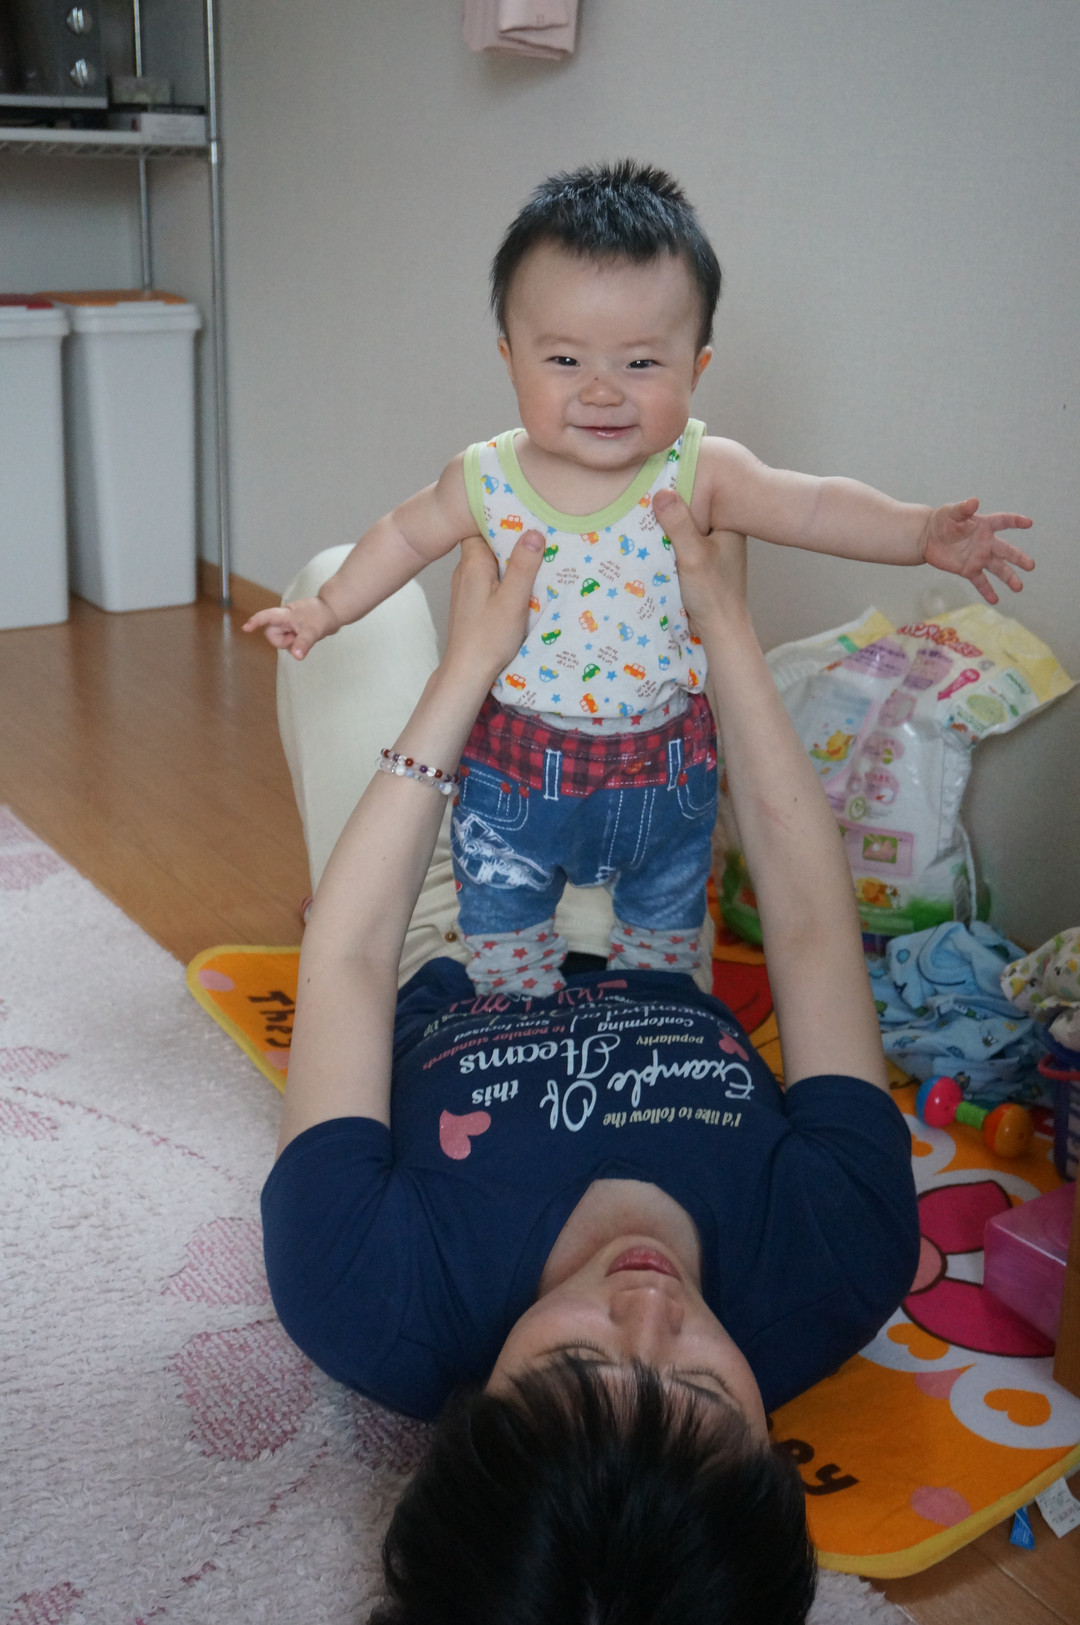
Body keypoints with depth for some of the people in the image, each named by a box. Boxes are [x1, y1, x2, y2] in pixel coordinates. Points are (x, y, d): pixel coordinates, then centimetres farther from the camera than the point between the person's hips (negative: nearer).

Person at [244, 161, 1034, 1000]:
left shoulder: (700, 473, -18)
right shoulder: (486, 480, -14)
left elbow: (814, 506, -24)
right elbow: (407, 533, 3)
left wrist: (923, 531, -38)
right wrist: (328, 607, 8)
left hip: (665, 764, 0)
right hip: (520, 760, 0)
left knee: (666, 925, 21)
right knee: (503, 926, 13)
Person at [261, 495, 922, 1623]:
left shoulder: (380, 1316, -44)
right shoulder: (832, 1281, -40)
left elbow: (348, 961, -34)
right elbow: (814, 929, -29)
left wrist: (468, 669, -32)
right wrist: (726, 631, -27)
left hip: (429, 975, -1)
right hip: (644, 968, 2)